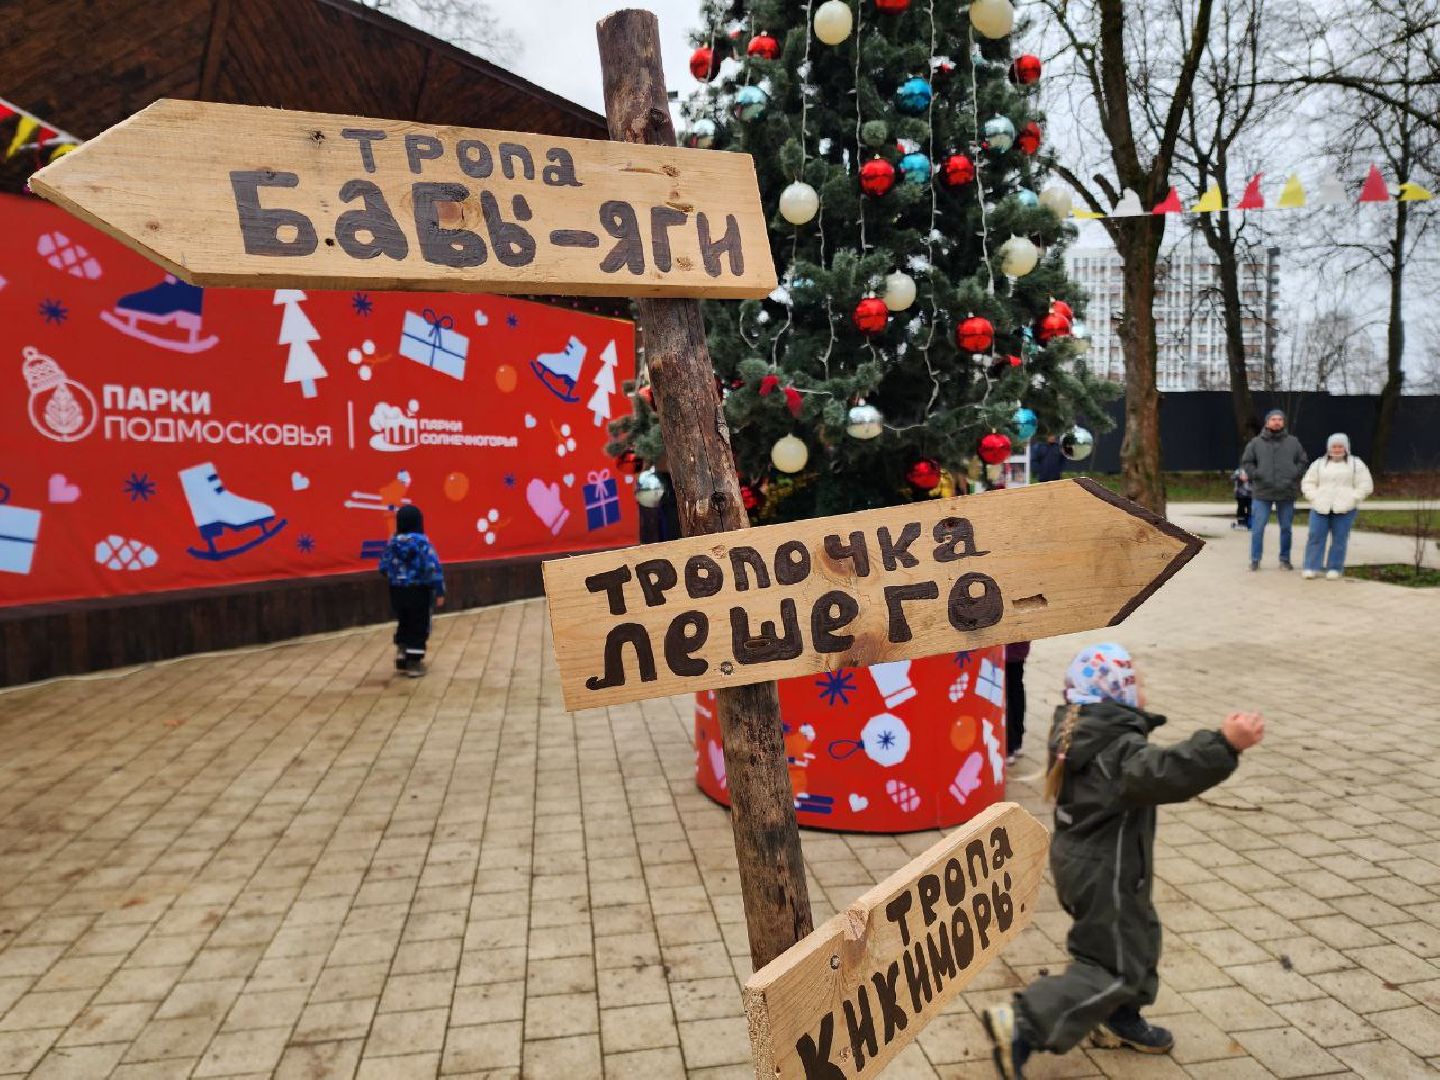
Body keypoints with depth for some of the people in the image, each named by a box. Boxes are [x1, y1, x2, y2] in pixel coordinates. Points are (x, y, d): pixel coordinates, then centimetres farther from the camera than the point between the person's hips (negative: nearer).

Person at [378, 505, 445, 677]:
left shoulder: (392, 542, 0)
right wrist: (439, 592, -15)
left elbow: (383, 567, 5)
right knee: (419, 627, 8)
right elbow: (433, 567, -19)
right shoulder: (422, 541, -13)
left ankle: (401, 655, 21)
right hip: (418, 591, -4)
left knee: (403, 624, 22)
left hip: (397, 591, 4)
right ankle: (414, 663, 11)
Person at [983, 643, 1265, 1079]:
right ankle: (1022, 1026, -4)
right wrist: (1224, 744, -54)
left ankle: (1119, 1022, 42)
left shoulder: (1075, 730, 1)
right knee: (1114, 967, 0)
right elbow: (1164, 772, -47)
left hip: (1079, 859, 9)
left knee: (1135, 940, 26)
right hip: (1104, 874, -9)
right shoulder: (1120, 749, -27)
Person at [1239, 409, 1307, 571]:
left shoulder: (1293, 442, 9)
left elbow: (1302, 461, 12)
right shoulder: (1256, 443, 3)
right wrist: (1255, 475, -8)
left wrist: (1295, 476, -3)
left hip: (1286, 493, 2)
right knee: (1258, 527, -3)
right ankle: (1255, 560, 5)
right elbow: (1246, 462, 6)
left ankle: (1285, 559, 19)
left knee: (1286, 528, 9)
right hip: (1262, 493, -2)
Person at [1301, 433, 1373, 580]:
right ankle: (1310, 567, 0)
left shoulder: (1356, 464, 8)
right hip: (1320, 507, 1)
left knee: (1339, 539, -1)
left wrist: (1352, 499, -7)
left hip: (1344, 509, -1)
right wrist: (1313, 497, -2)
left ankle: (1334, 568, 6)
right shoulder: (1319, 464, 13)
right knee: (1315, 536, -4)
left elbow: (1365, 486, 5)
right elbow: (1308, 483, 13)